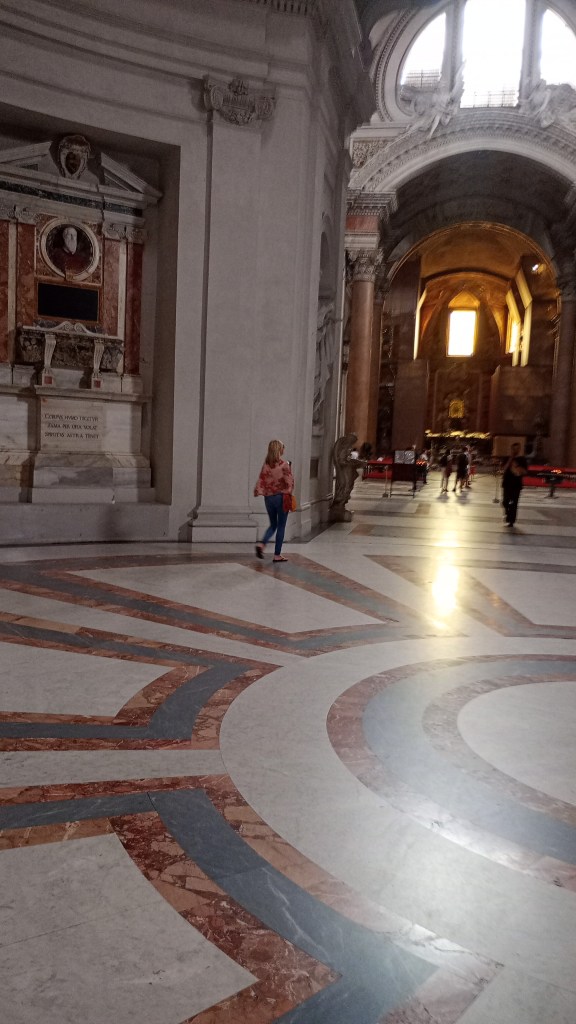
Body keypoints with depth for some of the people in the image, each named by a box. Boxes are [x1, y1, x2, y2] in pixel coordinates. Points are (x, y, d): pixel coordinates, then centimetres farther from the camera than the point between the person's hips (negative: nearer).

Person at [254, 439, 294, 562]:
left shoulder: (266, 465, 2)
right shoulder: (284, 465, -11)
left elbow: (261, 480, 1)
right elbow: (289, 482, -11)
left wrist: (259, 492, 5)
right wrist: (289, 492, 3)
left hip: (268, 498, 5)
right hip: (281, 497, -5)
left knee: (273, 525, 18)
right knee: (281, 527, 5)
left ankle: (261, 544, -5)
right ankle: (277, 555, 7)